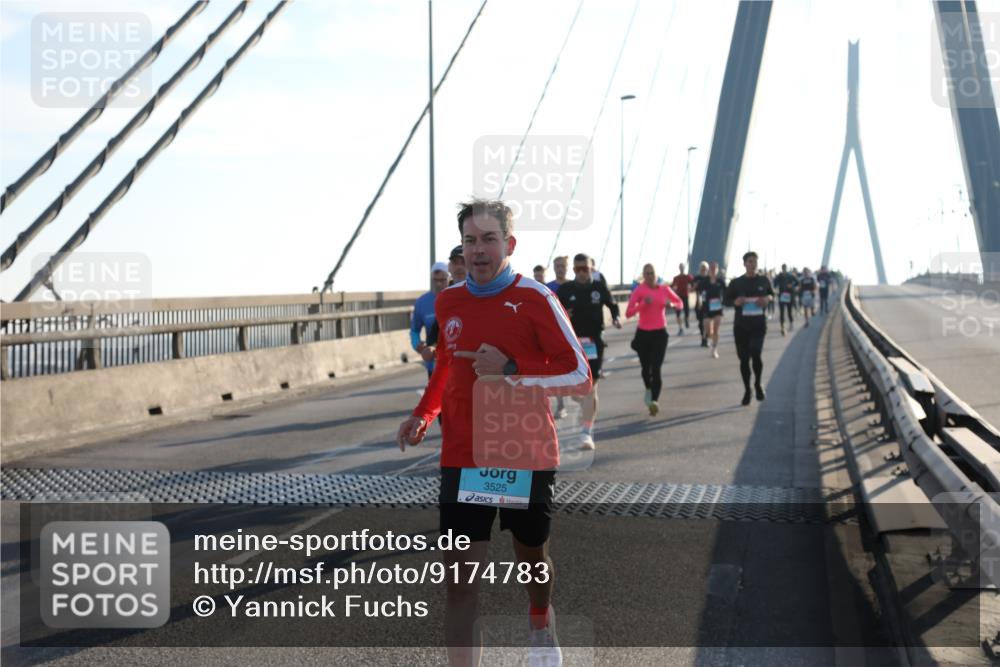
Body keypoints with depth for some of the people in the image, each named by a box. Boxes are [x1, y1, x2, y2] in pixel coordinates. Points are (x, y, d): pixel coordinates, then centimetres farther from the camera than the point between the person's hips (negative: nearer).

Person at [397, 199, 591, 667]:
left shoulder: (535, 299, -10)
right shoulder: (448, 301, 4)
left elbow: (580, 377, -11)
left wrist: (511, 371, -21)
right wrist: (423, 415, 7)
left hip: (527, 456, -2)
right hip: (463, 457, 2)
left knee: (531, 557, 18)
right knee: (460, 574, -5)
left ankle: (541, 626, 50)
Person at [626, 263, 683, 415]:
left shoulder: (664, 289, 2)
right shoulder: (639, 290, -6)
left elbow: (680, 304, 15)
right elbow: (628, 313, -13)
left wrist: (671, 304, -8)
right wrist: (643, 304, -27)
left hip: (660, 333, 0)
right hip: (643, 333, 0)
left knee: (656, 369, -12)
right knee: (646, 367, 12)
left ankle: (654, 401, -19)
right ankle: (648, 390, 42)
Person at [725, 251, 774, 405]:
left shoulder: (763, 281, 4)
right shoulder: (736, 282, 1)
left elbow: (772, 294, 18)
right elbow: (727, 299, 7)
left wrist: (768, 298, -5)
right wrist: (736, 301, -14)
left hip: (759, 324, -1)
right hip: (741, 325, 1)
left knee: (756, 353, -19)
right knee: (744, 358, 5)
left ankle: (758, 383, 6)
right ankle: (747, 390, 21)